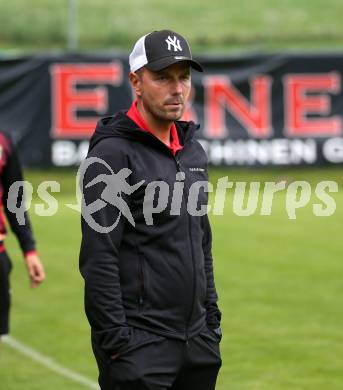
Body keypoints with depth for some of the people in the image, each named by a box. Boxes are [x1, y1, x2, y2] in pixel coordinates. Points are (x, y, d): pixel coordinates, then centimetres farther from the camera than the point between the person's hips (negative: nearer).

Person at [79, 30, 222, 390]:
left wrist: (212, 319, 17)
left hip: (197, 343, 7)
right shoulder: (112, 154, -11)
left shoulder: (193, 151, 14)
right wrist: (115, 341, -18)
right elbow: (98, 258, -15)